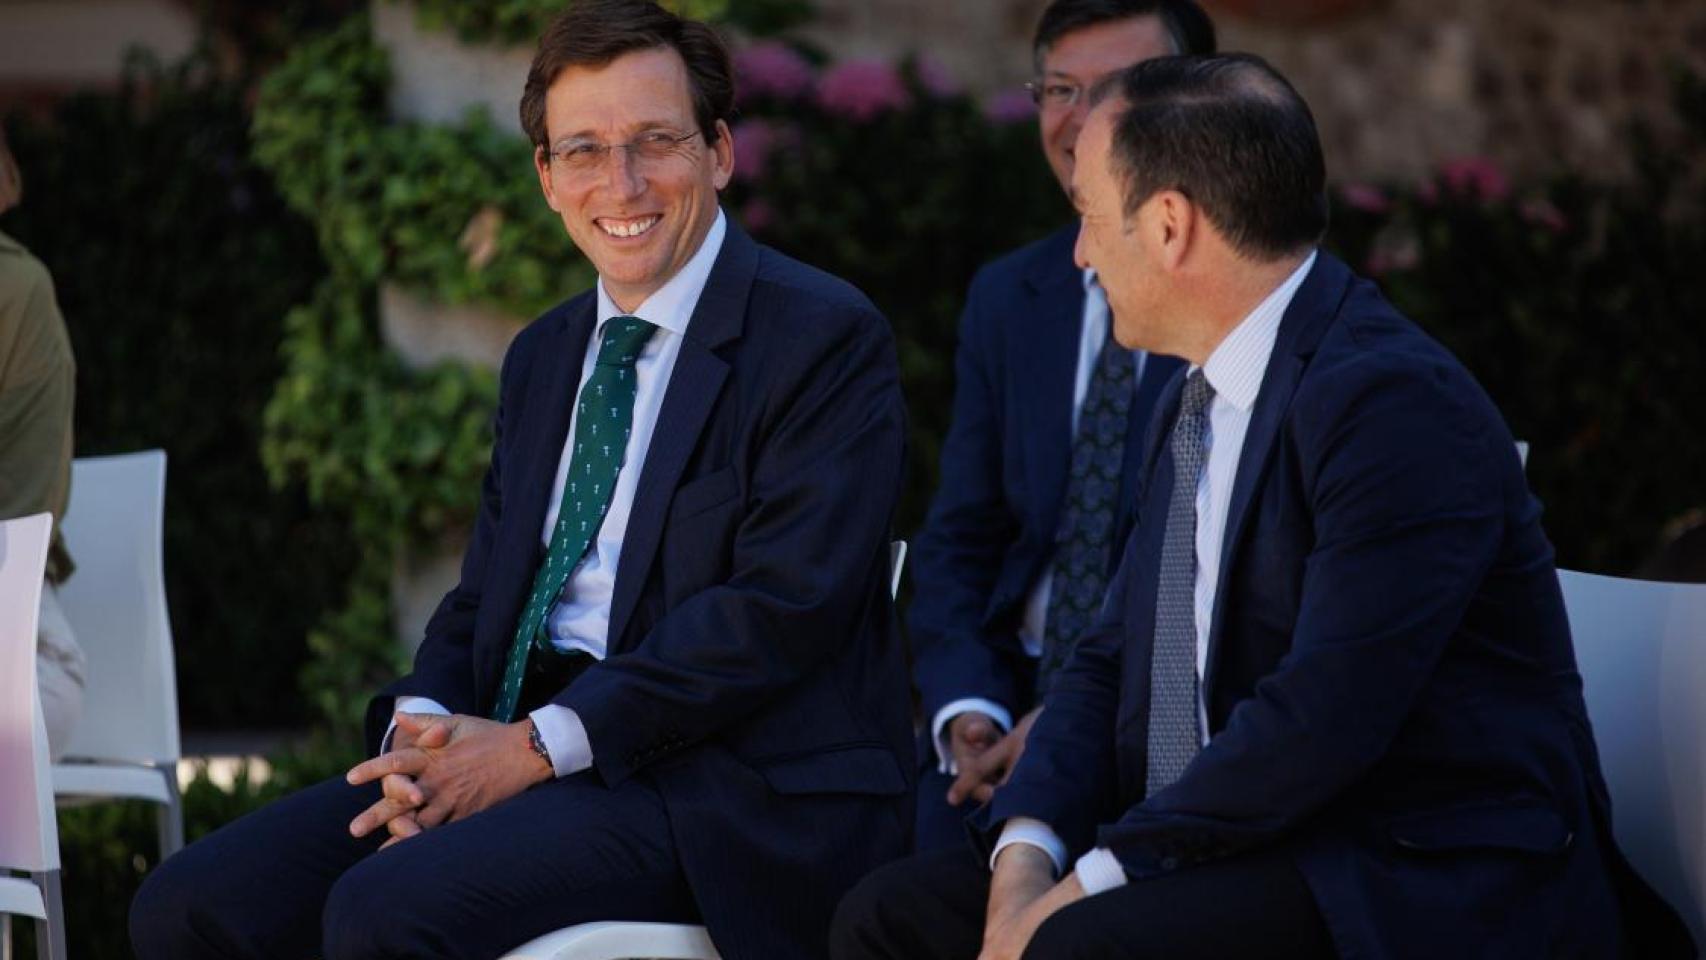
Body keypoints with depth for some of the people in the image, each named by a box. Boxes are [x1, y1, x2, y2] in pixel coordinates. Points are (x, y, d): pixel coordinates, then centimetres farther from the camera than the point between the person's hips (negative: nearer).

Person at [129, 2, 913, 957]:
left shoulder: (827, 338, -4)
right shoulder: (543, 359, 22)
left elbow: (783, 603, -15)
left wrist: (539, 744, -16)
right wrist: (423, 734, -4)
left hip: (726, 789, -7)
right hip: (521, 750, 7)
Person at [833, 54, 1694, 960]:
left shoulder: (1395, 401, -17)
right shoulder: (1197, 404, 14)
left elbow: (1322, 714, -24)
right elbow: (1112, 661, 13)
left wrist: (1092, 884, -20)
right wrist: (1028, 851, -6)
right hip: (1251, 855, 9)